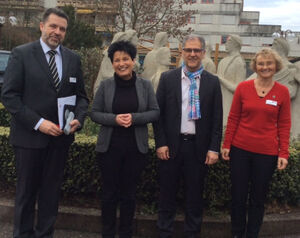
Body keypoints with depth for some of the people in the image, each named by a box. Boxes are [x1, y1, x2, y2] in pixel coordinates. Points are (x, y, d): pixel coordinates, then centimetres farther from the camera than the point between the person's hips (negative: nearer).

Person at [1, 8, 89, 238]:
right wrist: (38, 122, -18)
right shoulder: (21, 54, -6)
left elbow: (81, 96, 9)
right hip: (29, 135, -3)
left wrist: (78, 119, -11)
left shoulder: (73, 59, 6)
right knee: (26, 190, 12)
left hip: (60, 136, 3)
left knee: (51, 190, 13)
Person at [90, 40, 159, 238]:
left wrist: (134, 118, -17)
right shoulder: (105, 85, 0)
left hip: (136, 148, 0)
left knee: (129, 192, 11)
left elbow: (155, 112, -1)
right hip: (109, 147, 0)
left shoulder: (145, 85, 1)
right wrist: (114, 119, -17)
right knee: (109, 192, 9)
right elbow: (95, 113, 0)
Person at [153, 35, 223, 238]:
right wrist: (161, 143, -6)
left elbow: (217, 118, 2)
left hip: (199, 147, 0)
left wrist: (214, 148, -4)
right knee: (167, 195, 11)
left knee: (195, 196, 12)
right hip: (171, 145, 0)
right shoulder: (168, 78, 2)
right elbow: (158, 112, 0)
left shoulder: (213, 82, 3)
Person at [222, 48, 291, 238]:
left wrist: (284, 153, -2)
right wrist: (226, 145, 2)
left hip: (267, 152, 0)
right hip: (240, 149, 1)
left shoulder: (282, 92, 0)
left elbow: (284, 125, 2)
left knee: (258, 198, 11)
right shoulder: (243, 87, 0)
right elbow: (233, 118, 4)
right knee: (238, 195, 10)